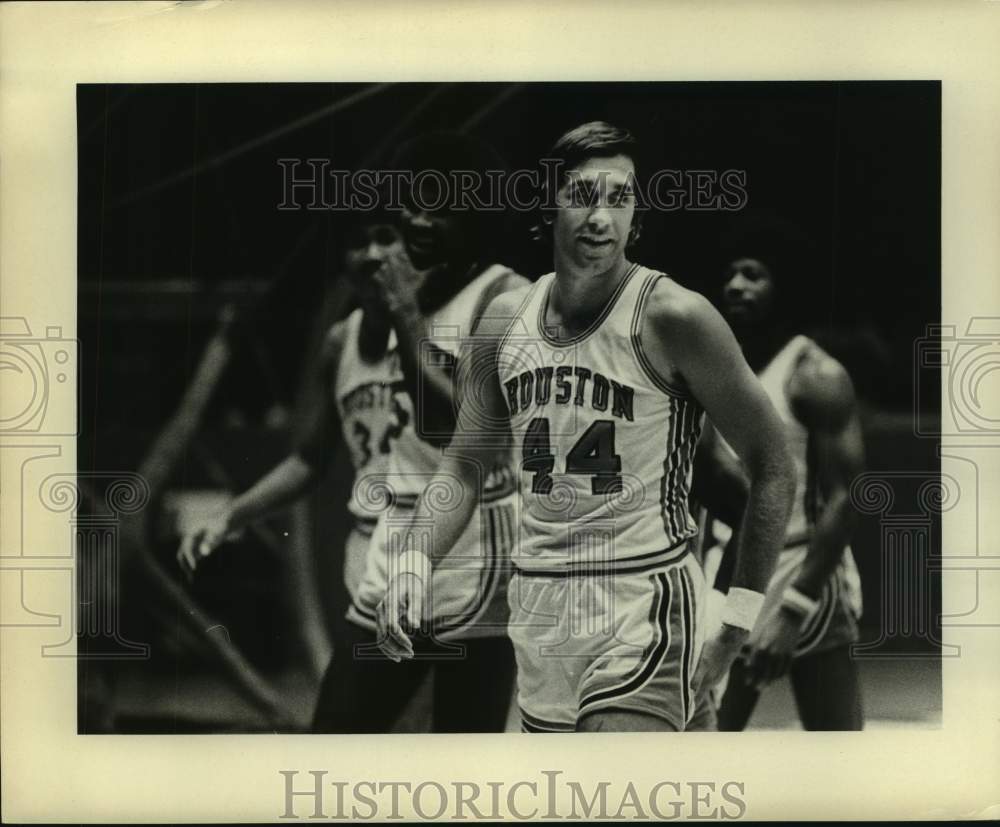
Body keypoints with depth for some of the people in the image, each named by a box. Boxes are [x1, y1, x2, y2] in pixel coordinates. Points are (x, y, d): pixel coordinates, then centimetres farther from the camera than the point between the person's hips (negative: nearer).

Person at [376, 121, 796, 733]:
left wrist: (740, 622, -10)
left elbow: (772, 466, -7)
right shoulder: (505, 321, 6)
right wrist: (416, 561, -4)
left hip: (643, 596, -6)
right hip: (537, 601, 6)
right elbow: (465, 464, 14)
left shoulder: (670, 317, -10)